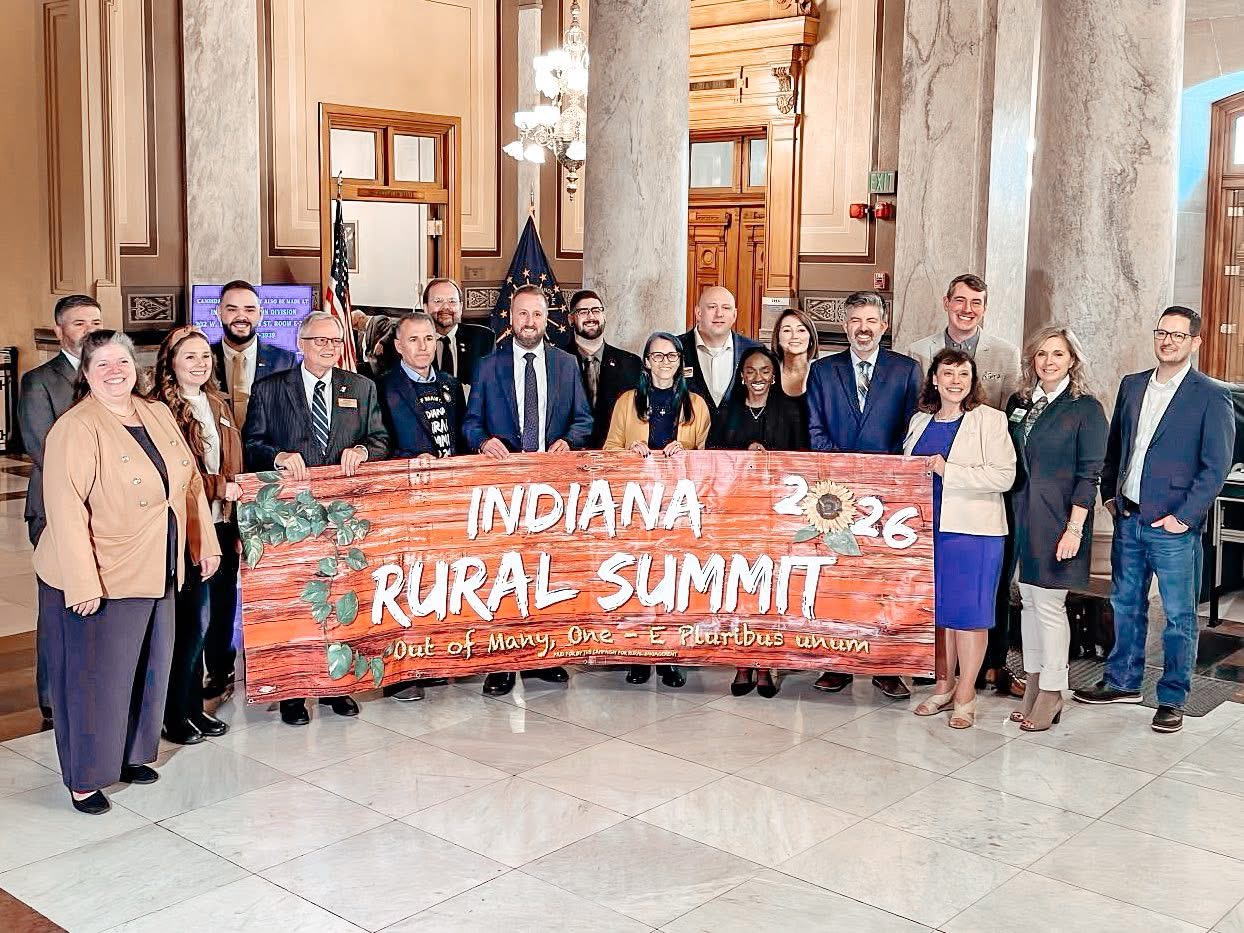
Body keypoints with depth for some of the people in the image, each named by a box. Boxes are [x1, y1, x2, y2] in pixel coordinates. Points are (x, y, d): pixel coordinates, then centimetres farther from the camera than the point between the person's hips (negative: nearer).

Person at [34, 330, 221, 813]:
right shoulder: (75, 429, -16)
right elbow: (66, 509, -22)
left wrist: (205, 543, 10)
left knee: (146, 668, 17)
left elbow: (190, 482, 12)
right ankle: (84, 777, 20)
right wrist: (83, 583, -25)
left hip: (155, 574, 7)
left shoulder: (158, 415, 5)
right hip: (99, 580, -7)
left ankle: (129, 753, 36)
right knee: (95, 676, 5)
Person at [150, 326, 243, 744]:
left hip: (215, 523, 7)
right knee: (194, 618, -4)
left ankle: (193, 706, 22)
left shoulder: (218, 405, 15)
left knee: (195, 619, 12)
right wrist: (220, 488, -13)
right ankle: (176, 713, 10)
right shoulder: (160, 409, -10)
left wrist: (233, 507, 11)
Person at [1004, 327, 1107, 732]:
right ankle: (1032, 683, 19)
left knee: (1049, 604, -3)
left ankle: (1051, 693, 9)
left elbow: (1089, 473, -9)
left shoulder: (1086, 408, -6)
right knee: (1028, 600, 10)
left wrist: (1074, 528, -14)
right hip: (1021, 515, 5)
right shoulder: (1018, 403, 9)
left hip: (1058, 517, -5)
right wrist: (1010, 512, 6)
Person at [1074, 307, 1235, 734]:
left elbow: (1216, 467, -10)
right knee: (1126, 605, 16)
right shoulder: (1132, 385, 9)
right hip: (1128, 520, 6)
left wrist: (1184, 516, -13)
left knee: (1179, 616, 5)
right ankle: (1123, 682, 31)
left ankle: (1173, 700, 16)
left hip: (1173, 526, -5)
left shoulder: (1212, 397, -8)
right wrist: (1109, 494, 9)